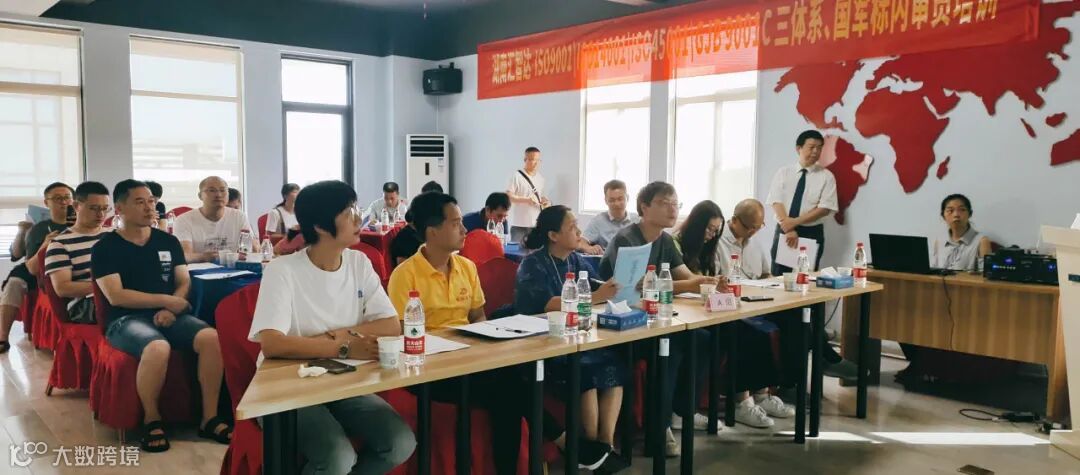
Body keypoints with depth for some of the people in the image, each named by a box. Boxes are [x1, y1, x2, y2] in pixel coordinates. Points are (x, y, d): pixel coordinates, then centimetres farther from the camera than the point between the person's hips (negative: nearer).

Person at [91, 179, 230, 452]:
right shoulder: (105, 248, 2)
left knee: (211, 337, -27)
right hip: (126, 320, -4)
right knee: (158, 348, -38)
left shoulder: (168, 241, 15)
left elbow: (184, 282, 11)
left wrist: (170, 309, -9)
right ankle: (151, 419, -12)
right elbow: (116, 296, -8)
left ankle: (210, 418, -17)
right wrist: (166, 300, -10)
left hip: (168, 315, 4)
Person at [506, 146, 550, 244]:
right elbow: (508, 196, -11)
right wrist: (526, 200, -23)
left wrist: (546, 201, -1)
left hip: (536, 224, 5)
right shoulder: (517, 176, -7)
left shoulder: (540, 178, 13)